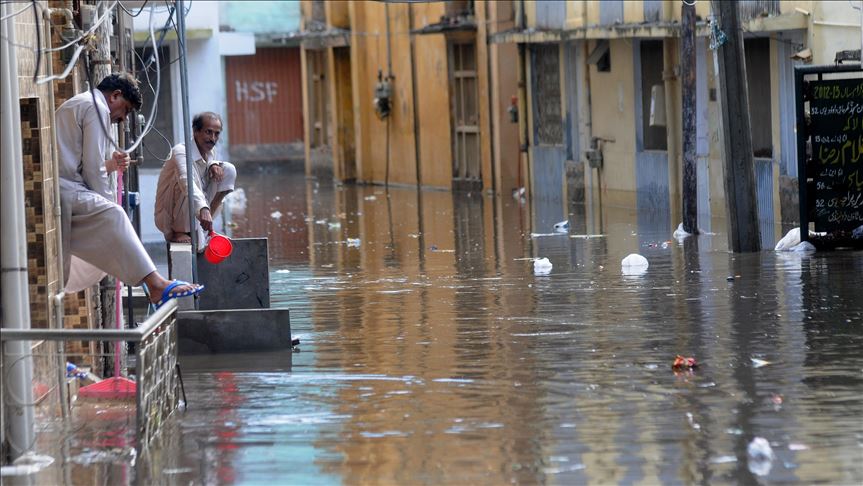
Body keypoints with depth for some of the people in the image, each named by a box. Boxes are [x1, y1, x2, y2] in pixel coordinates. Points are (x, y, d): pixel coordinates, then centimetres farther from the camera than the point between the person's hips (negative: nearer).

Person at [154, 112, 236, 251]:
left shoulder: (210, 152, 1)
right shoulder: (180, 151, -24)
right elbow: (187, 183, -42)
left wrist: (214, 165, -3)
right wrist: (203, 209, -59)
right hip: (168, 218, -8)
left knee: (228, 169, -1)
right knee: (191, 171, -31)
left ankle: (202, 228, 2)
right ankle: (178, 232, -20)